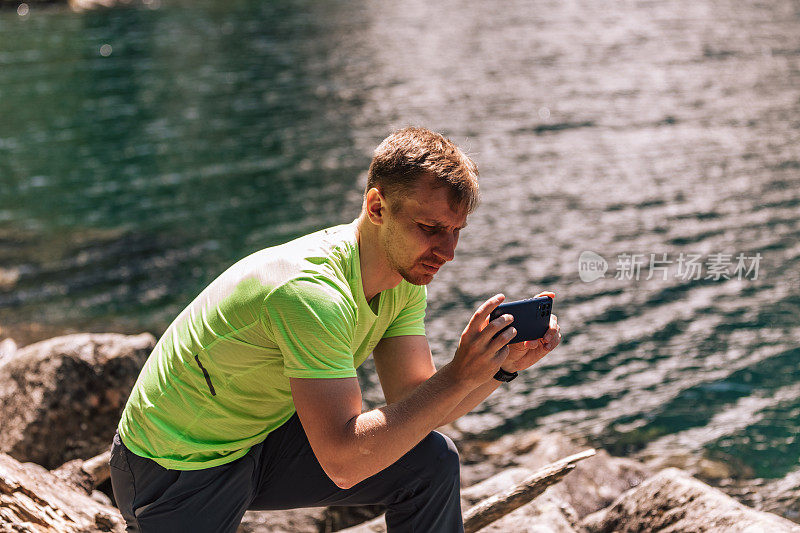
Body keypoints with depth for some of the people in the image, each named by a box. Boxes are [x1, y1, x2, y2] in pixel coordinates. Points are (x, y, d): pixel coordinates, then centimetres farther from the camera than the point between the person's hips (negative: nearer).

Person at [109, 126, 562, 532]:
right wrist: (459, 376, -38)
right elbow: (342, 461, -36)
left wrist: (505, 366, -19)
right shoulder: (310, 292, -34)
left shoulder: (406, 268, -7)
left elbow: (414, 405, -5)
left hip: (264, 437, 7)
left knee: (431, 461, -5)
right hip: (177, 470, -7)